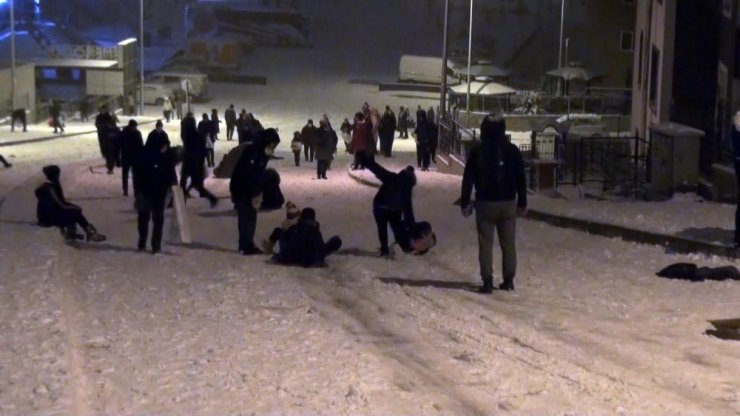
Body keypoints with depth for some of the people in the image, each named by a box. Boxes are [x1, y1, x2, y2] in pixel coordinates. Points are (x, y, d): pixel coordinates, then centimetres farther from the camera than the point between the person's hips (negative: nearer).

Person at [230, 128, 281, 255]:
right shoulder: (251, 152, -23)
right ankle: (247, 247, -8)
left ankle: (246, 245, 16)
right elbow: (248, 175, -26)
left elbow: (259, 174, 7)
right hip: (240, 188, -8)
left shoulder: (262, 154, 4)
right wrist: (255, 195, -22)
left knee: (251, 216, 9)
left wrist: (258, 193, -2)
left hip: (249, 189, 8)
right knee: (246, 217, -9)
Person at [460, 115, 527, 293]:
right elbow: (521, 179, 4)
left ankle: (487, 281, -3)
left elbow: (468, 178, -3)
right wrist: (522, 202, 12)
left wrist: (465, 202, 4)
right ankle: (508, 280, 13)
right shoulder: (512, 150, 0)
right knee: (508, 243, 10)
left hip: (485, 203, -2)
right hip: (508, 203, 2)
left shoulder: (477, 151, -4)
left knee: (486, 243, 2)